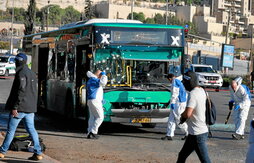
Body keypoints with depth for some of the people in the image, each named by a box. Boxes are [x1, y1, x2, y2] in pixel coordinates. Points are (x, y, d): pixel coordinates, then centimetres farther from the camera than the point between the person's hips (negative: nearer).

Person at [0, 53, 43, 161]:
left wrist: (15, 107, -20)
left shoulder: (21, 73, -13)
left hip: (20, 108, -8)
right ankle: (38, 153, 1)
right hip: (30, 108, 8)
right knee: (31, 130, 7)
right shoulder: (32, 74, 14)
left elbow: (21, 91, -21)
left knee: (11, 129, 2)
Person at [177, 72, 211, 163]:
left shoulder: (193, 94, -19)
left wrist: (182, 115, -6)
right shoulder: (202, 91, 9)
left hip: (197, 134, -10)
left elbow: (187, 114, -28)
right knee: (182, 155, 21)